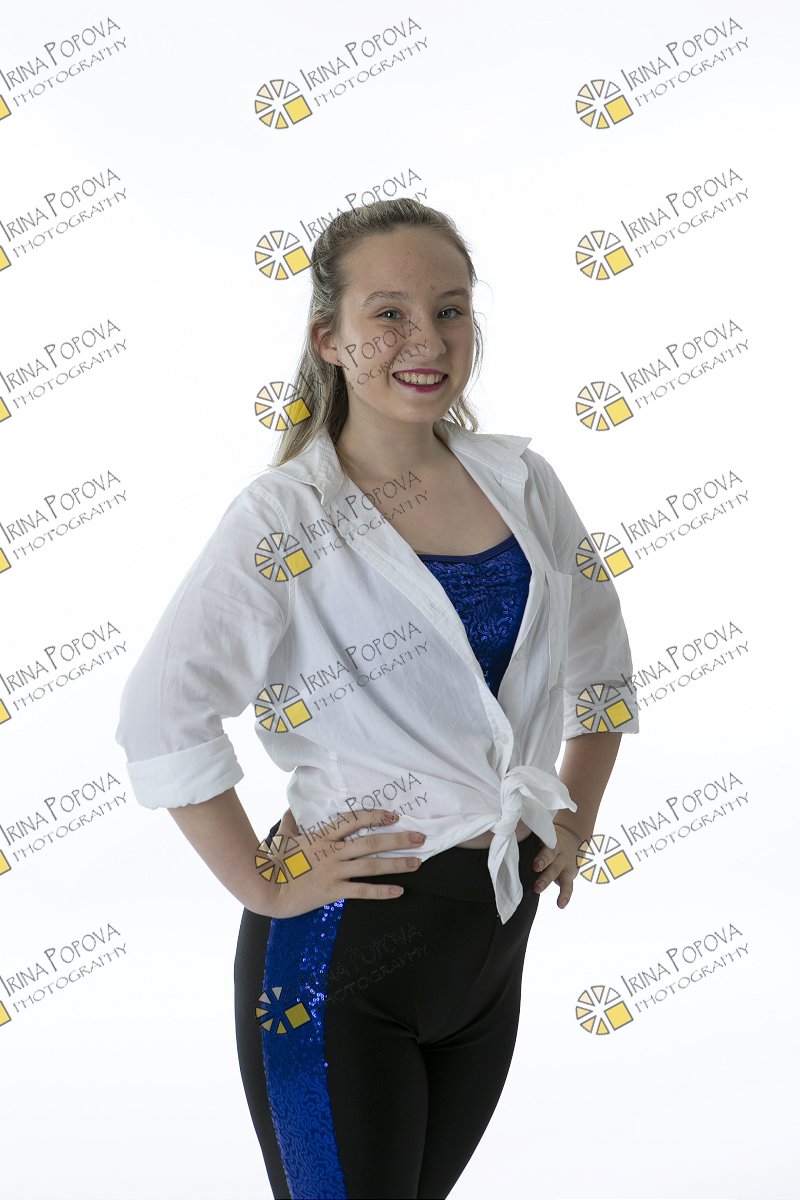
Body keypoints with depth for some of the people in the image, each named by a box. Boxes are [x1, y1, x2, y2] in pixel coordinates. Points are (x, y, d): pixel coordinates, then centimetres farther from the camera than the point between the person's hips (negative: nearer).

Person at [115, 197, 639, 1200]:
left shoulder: (521, 482, 0)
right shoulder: (285, 519, -16)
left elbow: (601, 663, 13)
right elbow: (159, 719, -23)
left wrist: (577, 819, 8)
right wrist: (264, 884, -18)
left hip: (499, 927, 6)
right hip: (343, 943, -5)